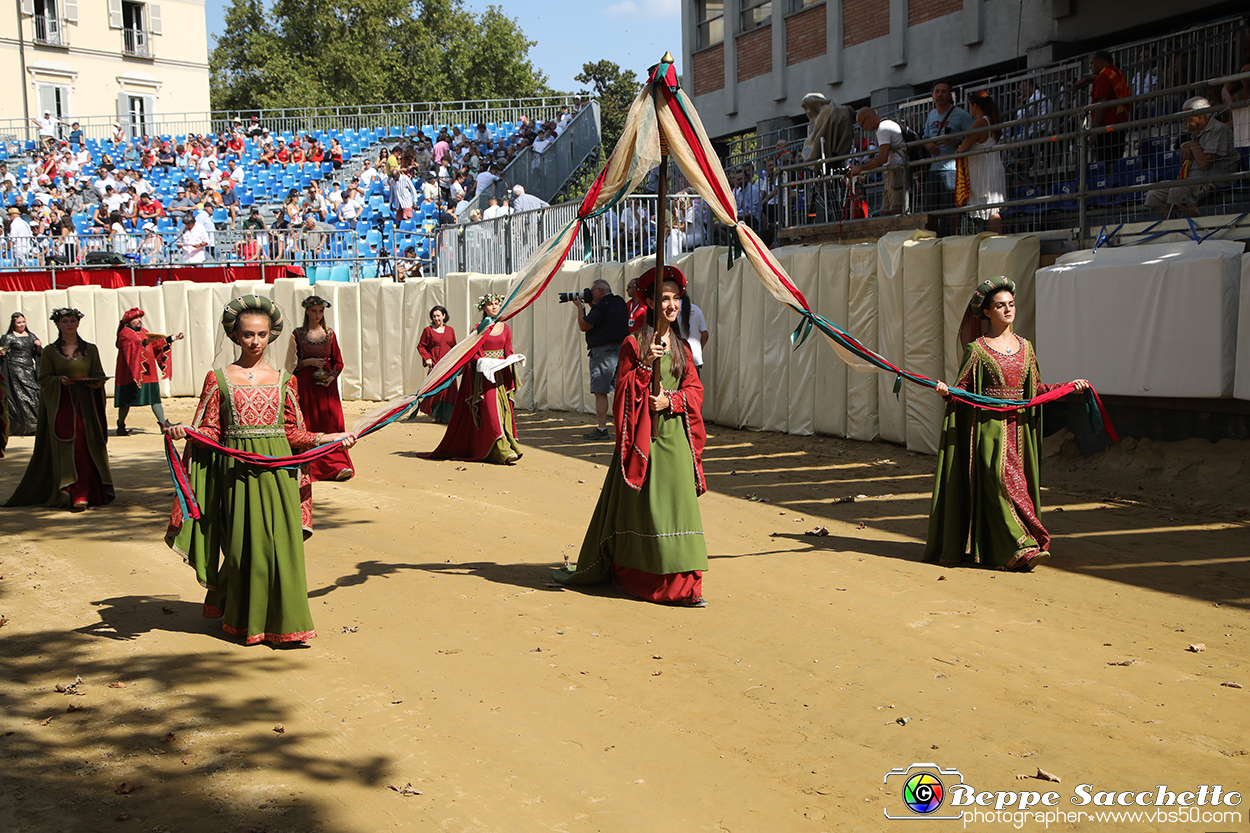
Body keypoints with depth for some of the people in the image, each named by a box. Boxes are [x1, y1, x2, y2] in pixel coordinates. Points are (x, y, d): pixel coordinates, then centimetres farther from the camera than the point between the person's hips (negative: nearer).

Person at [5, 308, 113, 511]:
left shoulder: (90, 349, 11)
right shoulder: (50, 352, 6)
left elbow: (99, 376, 11)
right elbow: (44, 379, 2)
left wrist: (97, 383, -12)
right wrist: (60, 380, -17)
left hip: (87, 405, 2)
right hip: (62, 407, -2)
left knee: (91, 447, 0)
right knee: (69, 450, -9)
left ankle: (96, 492, 9)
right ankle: (77, 496, -12)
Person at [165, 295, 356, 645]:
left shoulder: (284, 380, 10)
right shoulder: (219, 378, 6)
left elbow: (294, 433, 12)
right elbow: (210, 431, 4)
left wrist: (331, 438, 2)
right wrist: (182, 430, -14)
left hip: (277, 470, 1)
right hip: (237, 469, -1)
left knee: (280, 543, -3)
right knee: (242, 545, 2)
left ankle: (282, 621, 6)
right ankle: (244, 620, 21)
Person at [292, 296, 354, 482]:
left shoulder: (330, 334, 9)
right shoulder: (298, 334, 3)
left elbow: (338, 362, 9)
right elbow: (293, 362, 3)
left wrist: (332, 377, -8)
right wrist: (309, 362, -14)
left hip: (327, 384, 2)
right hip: (306, 385, -2)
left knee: (332, 423, -5)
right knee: (310, 423, -3)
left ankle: (337, 465, -6)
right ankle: (311, 468, 2)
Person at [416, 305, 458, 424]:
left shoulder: (450, 330, 14)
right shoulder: (428, 330, 3)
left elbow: (454, 347, 19)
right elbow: (420, 346, 6)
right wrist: (427, 358, -6)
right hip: (435, 364, -3)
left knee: (449, 389, -3)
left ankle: (446, 416, 4)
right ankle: (436, 415, 3)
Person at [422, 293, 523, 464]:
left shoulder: (506, 328, 12)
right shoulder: (479, 329, 1)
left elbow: (508, 352, 13)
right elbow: (476, 354, -2)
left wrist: (515, 359, -8)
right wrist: (483, 362, -21)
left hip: (501, 373, 4)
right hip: (484, 374, -4)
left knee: (504, 410, 0)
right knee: (490, 410, -12)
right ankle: (503, 451, -16)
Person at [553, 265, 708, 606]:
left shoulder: (681, 347, 12)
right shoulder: (634, 343, -4)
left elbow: (694, 389, 9)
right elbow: (624, 390, -8)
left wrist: (671, 400, -8)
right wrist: (645, 363, -22)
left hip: (675, 437, 5)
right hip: (643, 438, -5)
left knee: (676, 505, 3)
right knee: (636, 505, 0)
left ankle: (680, 583, 8)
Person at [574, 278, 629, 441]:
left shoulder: (603, 305, -14)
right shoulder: (620, 303, 14)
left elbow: (583, 326, -12)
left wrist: (580, 307, 1)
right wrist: (591, 305, 19)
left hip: (603, 352, -9)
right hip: (620, 350, 9)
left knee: (600, 391, -5)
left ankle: (602, 429, -6)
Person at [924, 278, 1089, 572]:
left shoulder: (1024, 346, 12)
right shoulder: (976, 349, -3)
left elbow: (1035, 388, 17)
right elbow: (963, 388, -5)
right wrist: (946, 391, -26)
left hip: (1019, 425, 6)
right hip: (989, 425, -6)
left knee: (1018, 480, 5)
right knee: (1002, 482, -14)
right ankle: (1021, 549, -15)